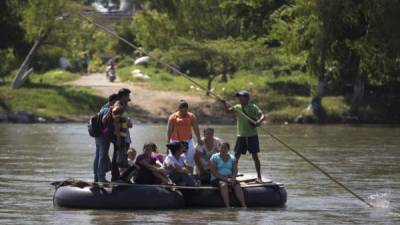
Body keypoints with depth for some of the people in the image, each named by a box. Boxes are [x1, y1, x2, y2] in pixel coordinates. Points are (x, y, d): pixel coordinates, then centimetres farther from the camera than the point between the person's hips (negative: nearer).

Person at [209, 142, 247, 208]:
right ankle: (227, 206, -46)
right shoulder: (214, 158, -1)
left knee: (237, 185, -27)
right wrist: (226, 179, -19)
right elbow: (214, 173, -10)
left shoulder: (232, 158, 13)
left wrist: (233, 179, -15)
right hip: (217, 179, -3)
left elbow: (235, 171, 7)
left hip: (229, 178, 3)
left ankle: (244, 206, -39)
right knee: (224, 185, -36)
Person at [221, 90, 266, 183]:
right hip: (241, 136, 4)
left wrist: (259, 121, -35)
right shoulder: (237, 107, 8)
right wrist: (224, 103, -21)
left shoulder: (253, 107, -4)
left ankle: (259, 177, 4)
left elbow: (262, 115, -15)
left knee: (255, 156, -2)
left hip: (252, 136, -4)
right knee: (236, 156, 2)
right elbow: (228, 111, -4)